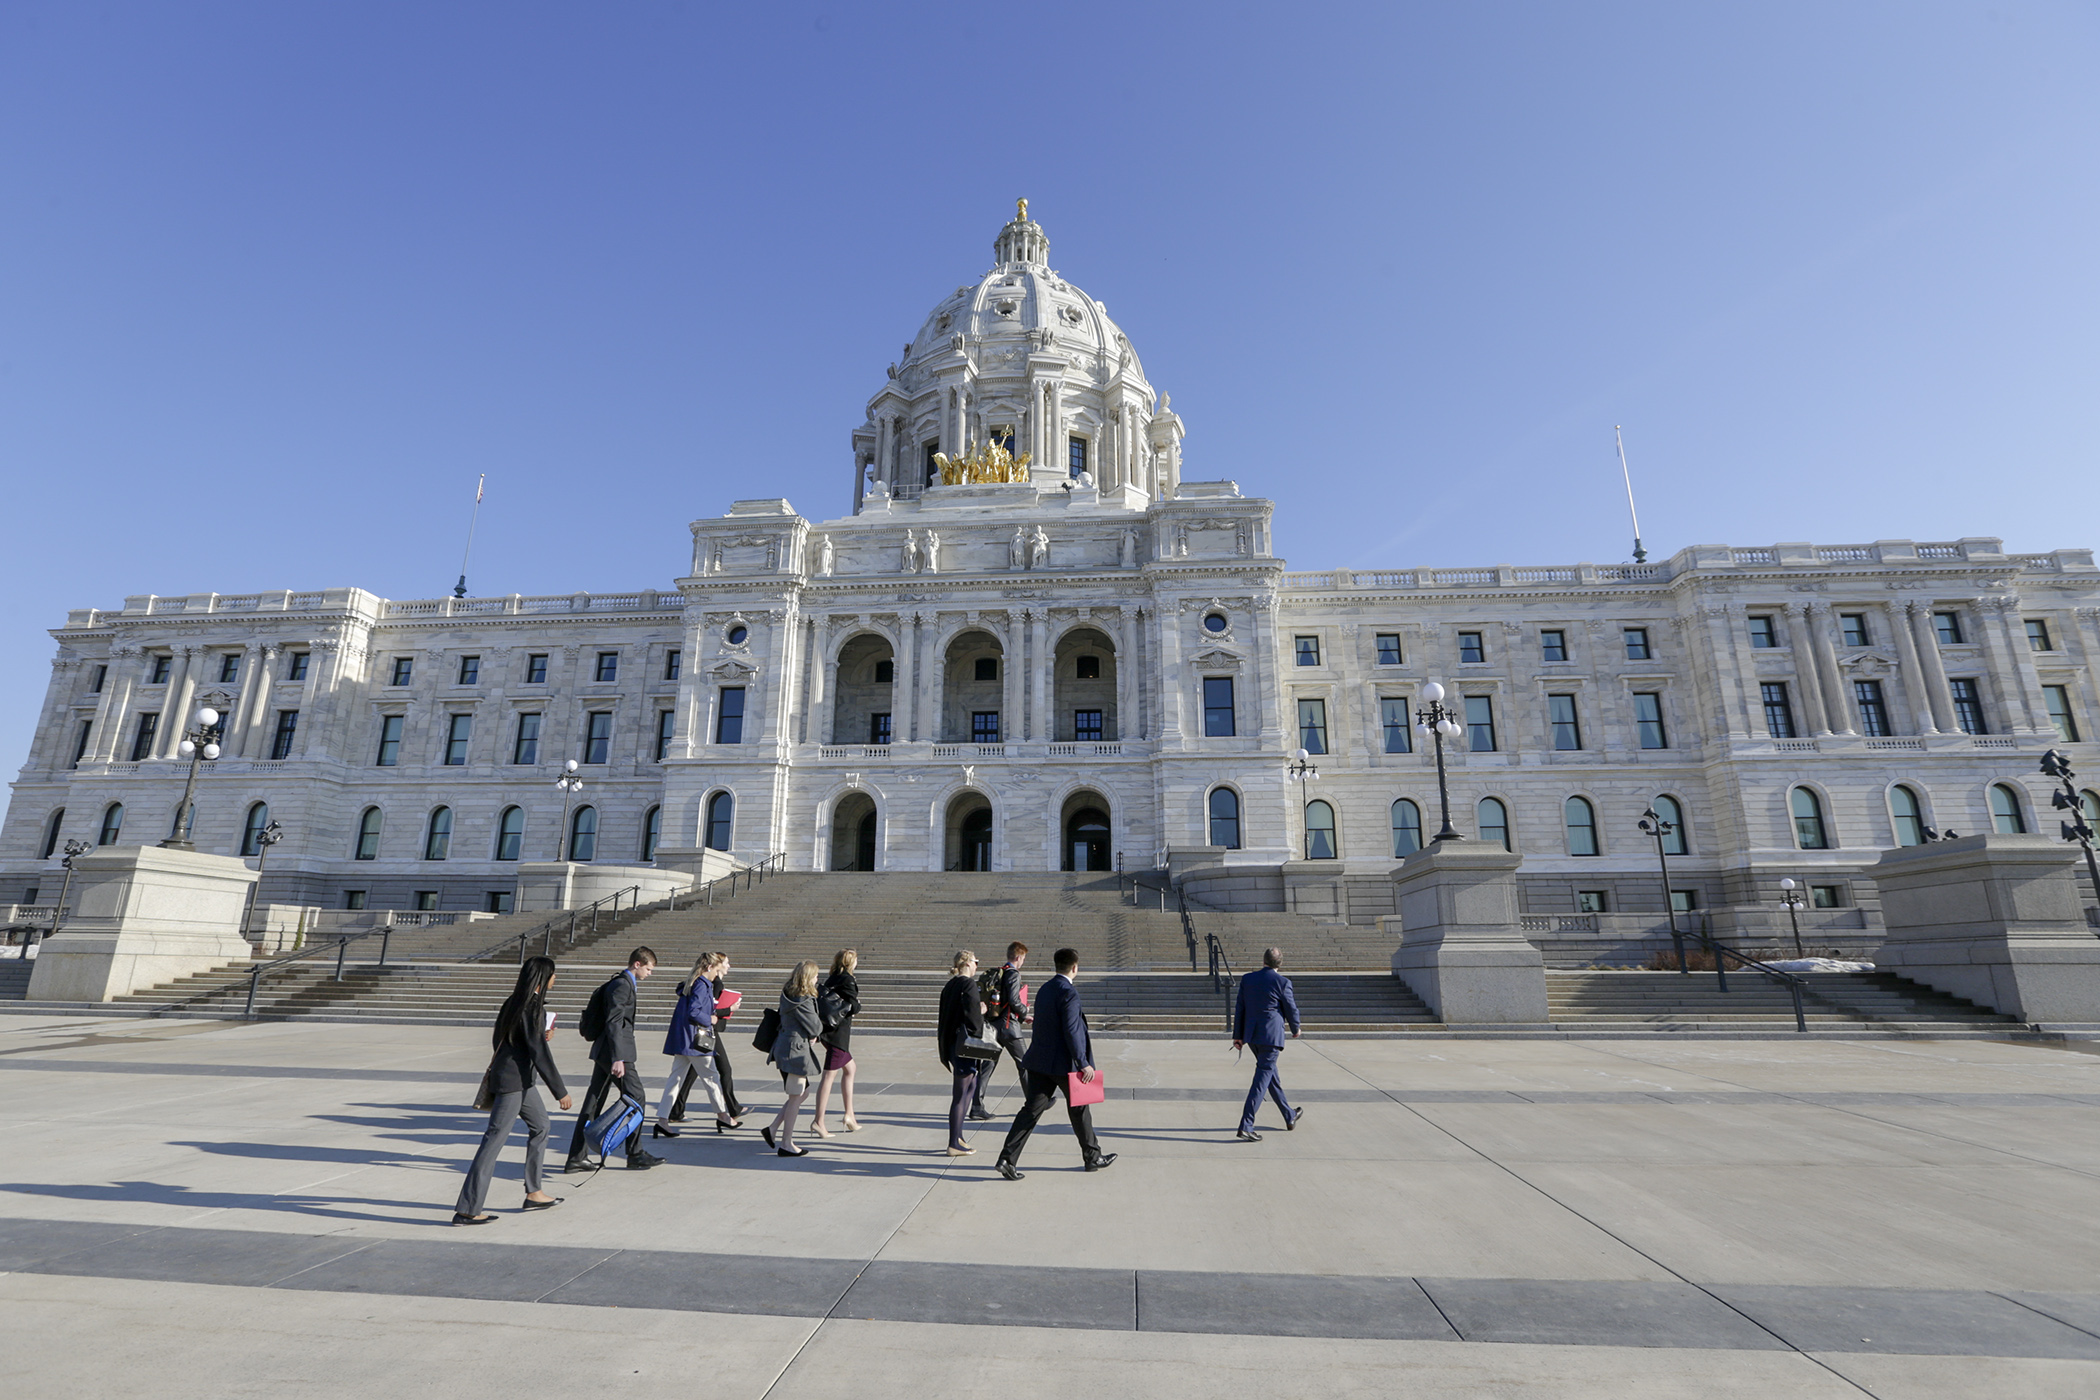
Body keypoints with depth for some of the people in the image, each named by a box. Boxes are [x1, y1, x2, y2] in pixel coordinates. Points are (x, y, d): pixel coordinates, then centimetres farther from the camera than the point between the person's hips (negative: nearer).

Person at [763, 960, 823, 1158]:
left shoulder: (788, 996, 10)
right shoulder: (803, 1000, -20)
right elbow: (815, 1027, -14)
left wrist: (811, 1035, 4)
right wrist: (817, 1031, 8)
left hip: (786, 1047, 10)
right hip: (795, 1050, -10)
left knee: (803, 1093, 17)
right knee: (796, 1097, 1)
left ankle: (772, 1129, 20)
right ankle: (786, 1144, 9)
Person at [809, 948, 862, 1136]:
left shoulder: (831, 979, 12)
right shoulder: (848, 980, -12)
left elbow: (822, 1001, 11)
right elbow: (854, 1007, -15)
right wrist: (857, 1004, 7)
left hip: (829, 1030, 9)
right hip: (839, 1031, -9)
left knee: (849, 1068, 18)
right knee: (830, 1075, -5)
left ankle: (849, 1115, 21)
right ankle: (818, 1121, -3)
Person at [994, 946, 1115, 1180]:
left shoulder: (1044, 989, 9)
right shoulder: (1069, 993, -17)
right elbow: (1071, 1031, -21)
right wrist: (1083, 1064, -17)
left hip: (1039, 1061, 7)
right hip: (1063, 1063, -7)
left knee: (1031, 1109, 6)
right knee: (1079, 1110, 11)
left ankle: (1007, 1158, -2)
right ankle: (1092, 1157, 26)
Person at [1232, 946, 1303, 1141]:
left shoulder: (1247, 979, 4)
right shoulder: (1282, 982, -11)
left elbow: (1240, 1008, 7)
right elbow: (1291, 1009, -2)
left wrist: (1238, 1035, 13)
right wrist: (1295, 1029, 18)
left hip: (1251, 1035, 6)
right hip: (1271, 1035, -6)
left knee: (1270, 1073, 21)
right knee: (1263, 1078, -4)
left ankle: (1290, 1116, 39)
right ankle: (1246, 1126, -9)